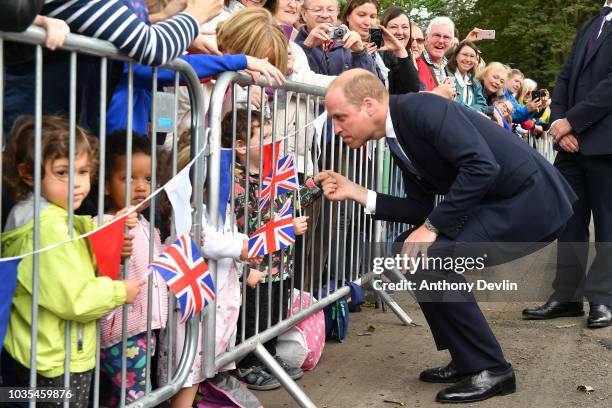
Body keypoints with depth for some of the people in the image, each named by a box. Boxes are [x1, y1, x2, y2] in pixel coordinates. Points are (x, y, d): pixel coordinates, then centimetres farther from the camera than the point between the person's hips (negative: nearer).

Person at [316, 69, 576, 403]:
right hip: (498, 203, 10)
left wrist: (432, 226, -23)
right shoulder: (399, 138, 10)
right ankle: (468, 360, 15)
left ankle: (491, 369, -6)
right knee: (409, 252, 6)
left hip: (530, 200, -10)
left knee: (431, 258, -21)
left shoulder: (422, 108, -19)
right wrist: (355, 192, 3)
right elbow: (423, 207, 9)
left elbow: (482, 165, -28)